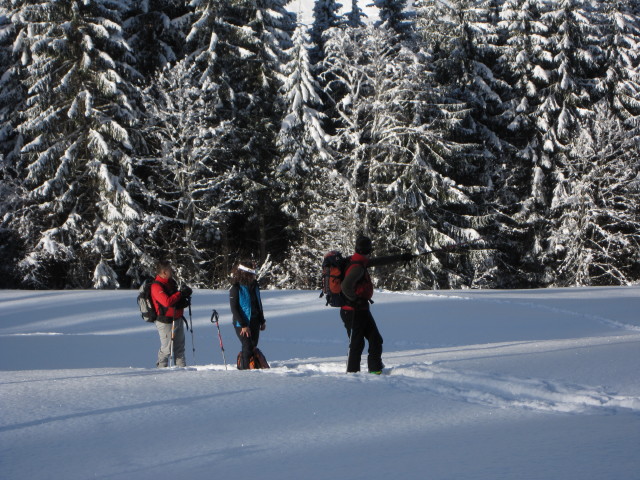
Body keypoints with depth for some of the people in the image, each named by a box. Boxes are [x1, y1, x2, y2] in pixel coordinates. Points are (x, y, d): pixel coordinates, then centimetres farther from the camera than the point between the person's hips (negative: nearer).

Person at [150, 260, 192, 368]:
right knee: (166, 348, -2)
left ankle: (181, 367, 22)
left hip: (177, 319, 9)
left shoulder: (171, 282, 10)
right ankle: (161, 369, 10)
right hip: (166, 322, -9)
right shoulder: (156, 286, -19)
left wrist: (184, 301, 2)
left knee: (179, 347, 14)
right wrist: (181, 293, -23)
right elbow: (167, 302, -31)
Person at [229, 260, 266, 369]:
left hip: (255, 322, 7)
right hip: (242, 324, -7)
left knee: (253, 347, 7)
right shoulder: (236, 288, -12)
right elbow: (234, 309, -13)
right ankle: (245, 369, -5)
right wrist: (243, 325, -17)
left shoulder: (254, 285, 8)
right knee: (248, 347, -11)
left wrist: (262, 321, 16)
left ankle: (241, 367, 17)